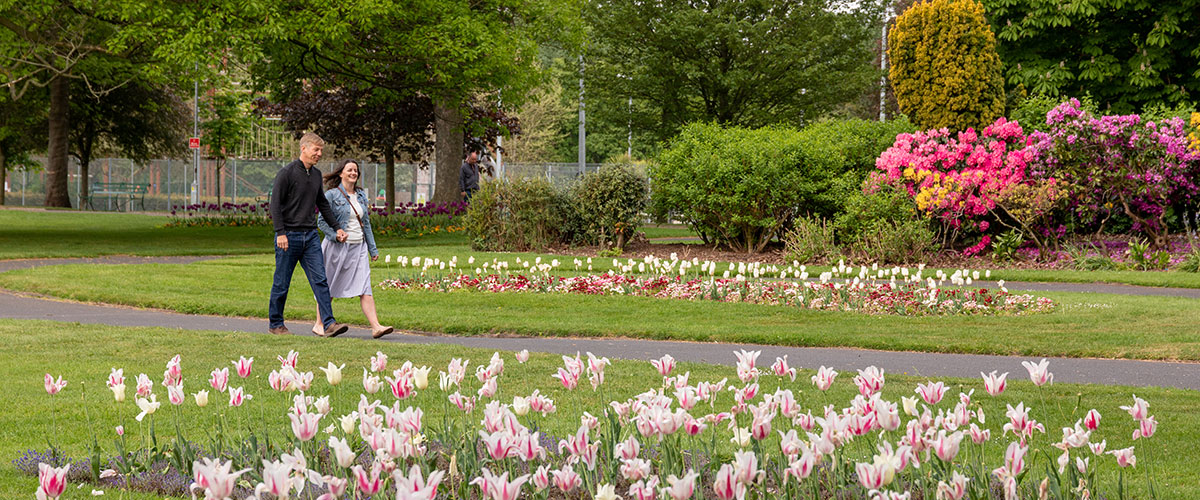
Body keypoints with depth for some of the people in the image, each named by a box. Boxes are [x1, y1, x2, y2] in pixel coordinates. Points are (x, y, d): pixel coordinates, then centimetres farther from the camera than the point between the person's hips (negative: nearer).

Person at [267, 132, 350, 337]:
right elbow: (275, 203, -11)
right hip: (289, 236, -6)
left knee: (320, 280, -5)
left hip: (310, 236, 6)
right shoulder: (287, 173, -8)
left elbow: (322, 203, 24)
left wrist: (337, 228, 22)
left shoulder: (316, 174, 13)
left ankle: (329, 324, -11)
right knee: (282, 283, 4)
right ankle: (275, 323, 17)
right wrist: (280, 233, -18)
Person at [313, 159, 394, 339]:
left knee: (365, 288, -7)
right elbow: (321, 221, -6)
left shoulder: (361, 195, 13)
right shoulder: (332, 195, -4)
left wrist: (373, 249, 15)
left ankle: (376, 327, -17)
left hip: (359, 247, 4)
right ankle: (319, 324, 20)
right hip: (337, 248, -4)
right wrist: (335, 236, -20)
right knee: (328, 288, 6)